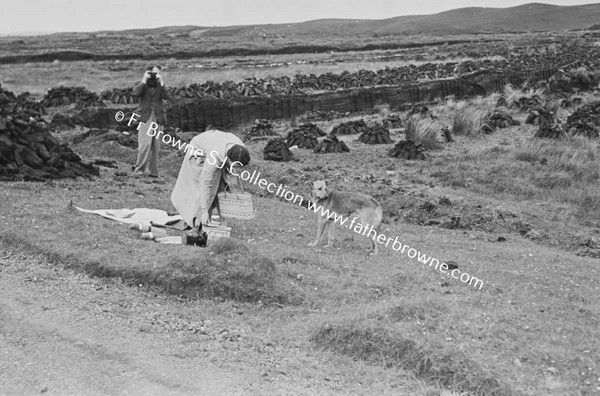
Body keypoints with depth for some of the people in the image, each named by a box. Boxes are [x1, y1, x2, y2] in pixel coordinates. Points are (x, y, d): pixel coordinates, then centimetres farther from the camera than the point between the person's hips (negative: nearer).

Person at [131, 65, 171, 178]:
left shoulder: (160, 87, 9)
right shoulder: (143, 86, 6)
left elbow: (167, 97, -11)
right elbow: (135, 92, -15)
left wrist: (161, 82, -18)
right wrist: (144, 80, -17)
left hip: (158, 119, 2)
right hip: (145, 118, -2)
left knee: (155, 146, 5)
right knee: (145, 143, -17)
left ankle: (153, 171, 12)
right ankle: (139, 168, -9)